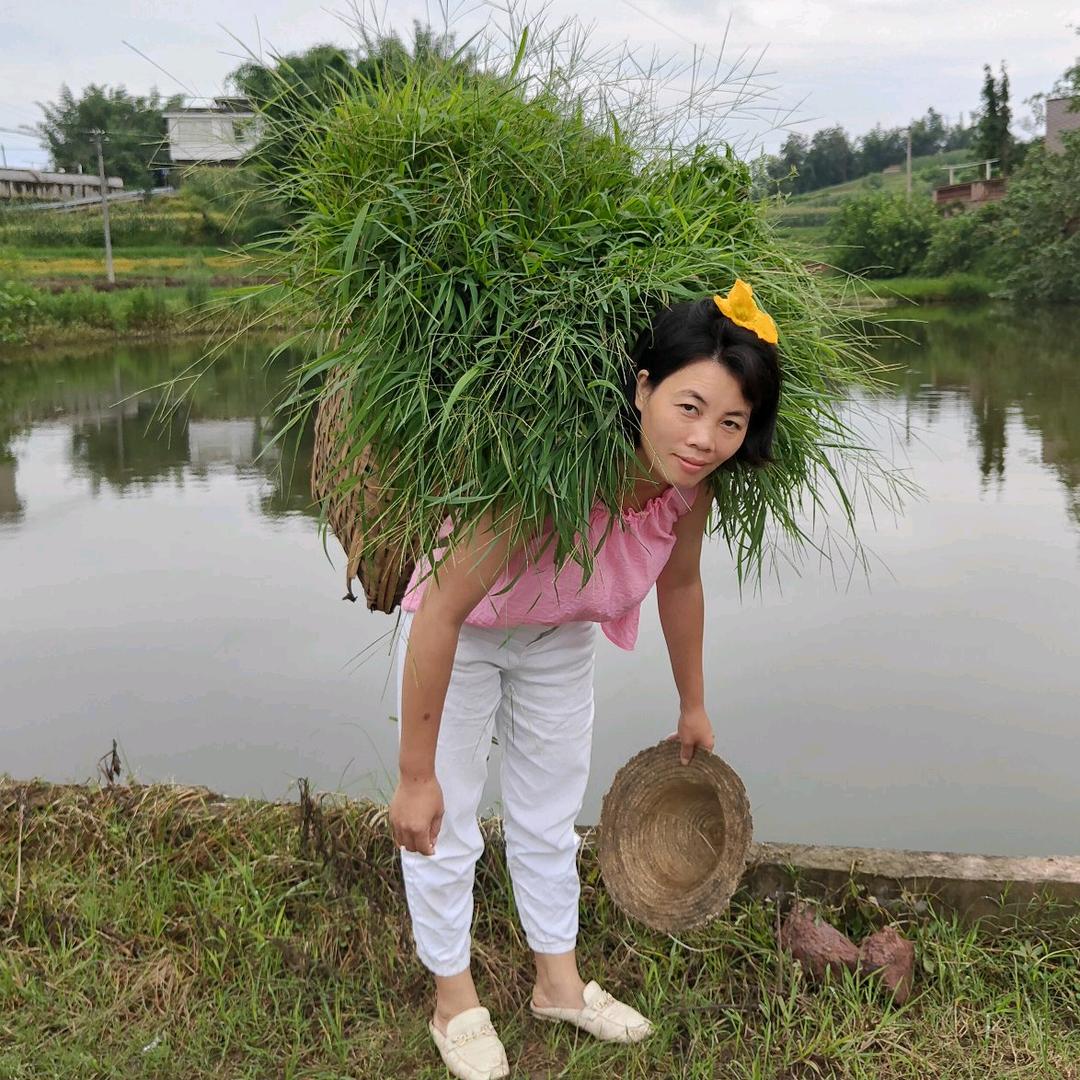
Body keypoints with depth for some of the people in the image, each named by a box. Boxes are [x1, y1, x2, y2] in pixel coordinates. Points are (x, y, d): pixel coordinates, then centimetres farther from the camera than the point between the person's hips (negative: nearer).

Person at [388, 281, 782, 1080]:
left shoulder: (691, 482, -22)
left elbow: (681, 584, -1)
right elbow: (440, 613, -38)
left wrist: (693, 707, 12)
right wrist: (415, 775, -30)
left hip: (560, 636, 6)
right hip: (458, 631, -5)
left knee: (551, 816, 20)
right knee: (442, 825, 6)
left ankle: (559, 983, 41)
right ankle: (456, 1002, 31)